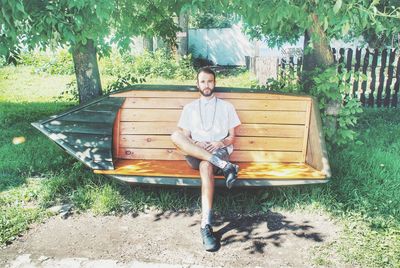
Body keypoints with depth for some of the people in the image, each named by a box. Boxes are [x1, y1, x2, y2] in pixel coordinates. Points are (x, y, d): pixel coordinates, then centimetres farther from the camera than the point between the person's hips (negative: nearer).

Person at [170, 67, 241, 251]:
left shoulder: (226, 107, 16)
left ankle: (206, 225, -43)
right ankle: (222, 165, -37)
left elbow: (231, 138, 11)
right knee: (175, 135, -31)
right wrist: (196, 144, -12)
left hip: (220, 151, -1)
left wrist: (220, 143, -12)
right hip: (195, 155, 2)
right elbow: (185, 137, 11)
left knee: (206, 166, -39)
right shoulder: (189, 108, 19)